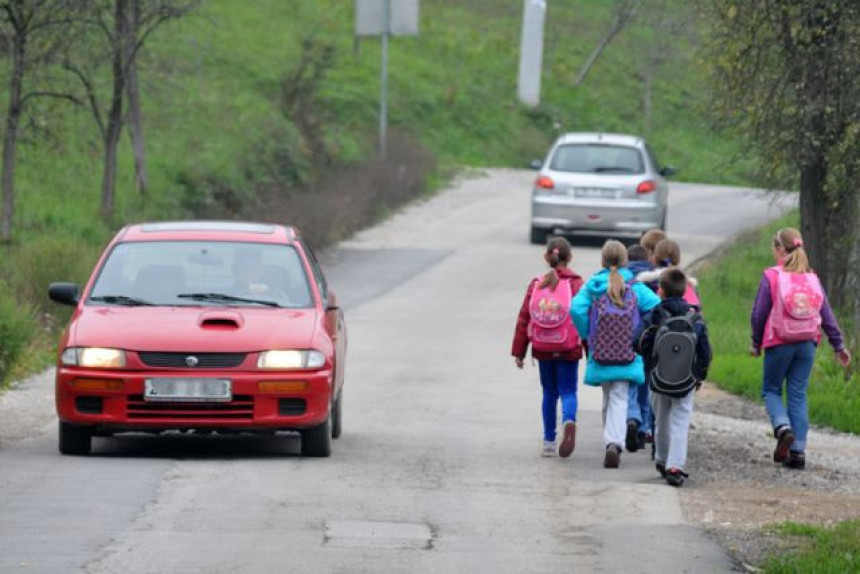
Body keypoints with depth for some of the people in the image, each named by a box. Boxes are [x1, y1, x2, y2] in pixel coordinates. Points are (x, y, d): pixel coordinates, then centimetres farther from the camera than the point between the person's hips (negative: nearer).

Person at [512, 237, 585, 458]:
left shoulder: (536, 285, 1)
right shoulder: (576, 285, -7)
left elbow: (523, 318, 2)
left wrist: (518, 351, 8)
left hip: (543, 349, 2)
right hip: (568, 350, -2)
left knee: (549, 393, 16)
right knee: (568, 391, 4)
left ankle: (548, 441, 17)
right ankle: (569, 421, -28)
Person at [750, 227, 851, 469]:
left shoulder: (771, 277, -8)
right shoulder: (812, 278, 4)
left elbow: (759, 314, -5)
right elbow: (827, 315, 6)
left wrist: (756, 343, 8)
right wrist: (838, 345, 13)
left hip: (779, 344, -4)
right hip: (807, 345, 4)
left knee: (771, 390, 12)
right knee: (798, 395, 8)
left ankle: (783, 427, -16)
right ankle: (798, 450, 3)